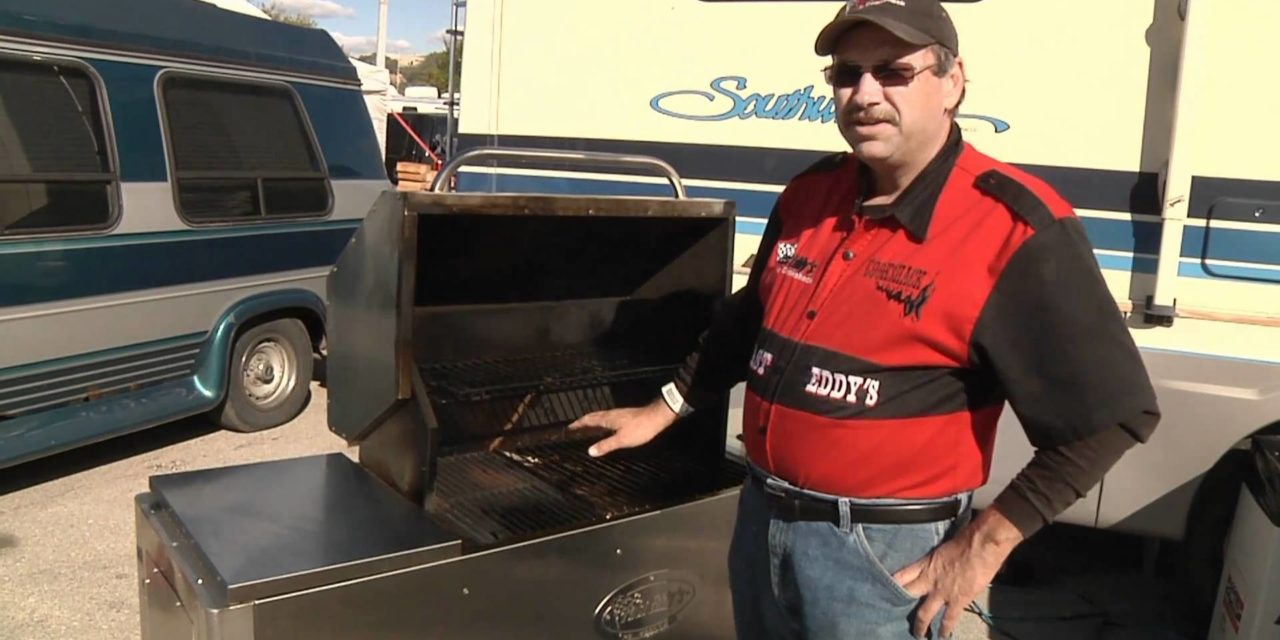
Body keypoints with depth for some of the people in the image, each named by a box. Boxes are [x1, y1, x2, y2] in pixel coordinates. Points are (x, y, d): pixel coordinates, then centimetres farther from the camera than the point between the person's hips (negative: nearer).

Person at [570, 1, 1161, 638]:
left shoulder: (1014, 230, -18)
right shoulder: (809, 194, 2)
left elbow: (1111, 412, -15)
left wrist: (986, 542, -16)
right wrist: (661, 411, 19)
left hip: (881, 552, -6)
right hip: (760, 518, 6)